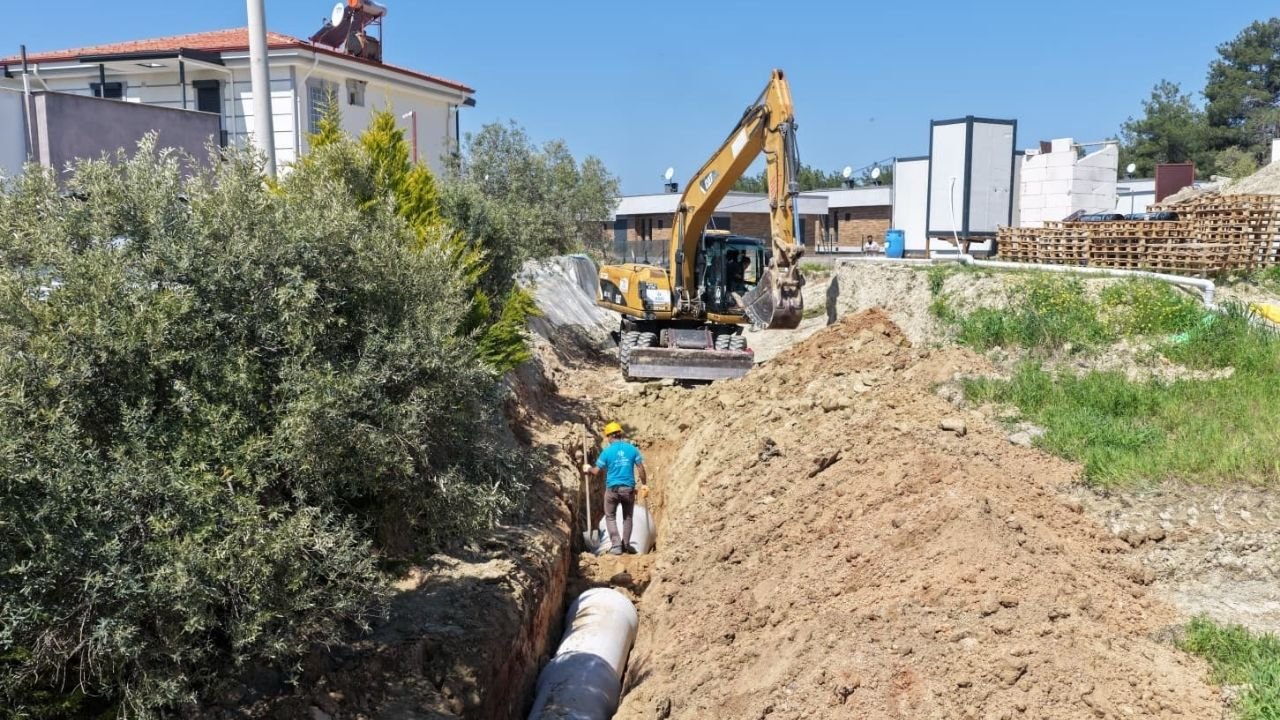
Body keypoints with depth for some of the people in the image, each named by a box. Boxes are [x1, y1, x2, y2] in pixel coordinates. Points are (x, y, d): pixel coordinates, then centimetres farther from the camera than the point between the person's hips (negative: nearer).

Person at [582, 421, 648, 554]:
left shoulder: (607, 451, -7)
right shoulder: (632, 449, -1)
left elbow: (597, 471, -1)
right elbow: (641, 468, -2)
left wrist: (588, 469, 20)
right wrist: (644, 484, 10)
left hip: (612, 488, -2)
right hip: (628, 488, 2)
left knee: (610, 517, 12)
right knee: (627, 517, 19)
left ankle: (616, 546, 4)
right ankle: (626, 544, 22)